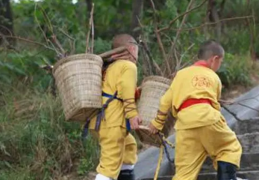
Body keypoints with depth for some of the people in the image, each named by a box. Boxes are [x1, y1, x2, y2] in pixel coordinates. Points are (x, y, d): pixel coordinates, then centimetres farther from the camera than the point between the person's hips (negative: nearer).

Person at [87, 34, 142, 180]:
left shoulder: (110, 67, 25)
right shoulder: (128, 66, 0)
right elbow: (126, 90, -18)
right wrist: (132, 114, -25)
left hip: (99, 119, 9)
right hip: (111, 120, -9)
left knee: (129, 145, 27)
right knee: (111, 163, -10)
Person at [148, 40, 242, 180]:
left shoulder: (181, 73, 22)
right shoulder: (214, 78, 20)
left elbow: (166, 101, 21)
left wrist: (157, 123, 31)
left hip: (186, 124, 2)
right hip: (208, 118, -2)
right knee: (230, 148, 20)